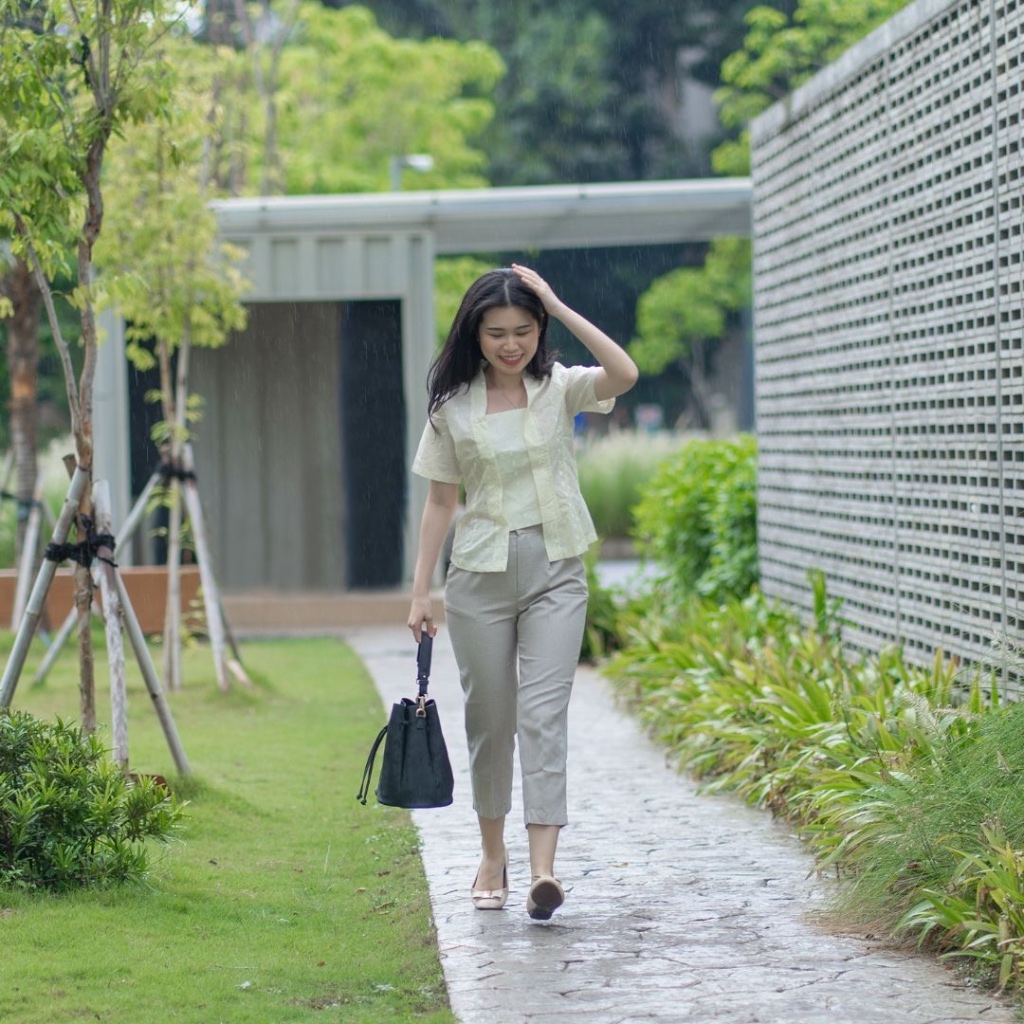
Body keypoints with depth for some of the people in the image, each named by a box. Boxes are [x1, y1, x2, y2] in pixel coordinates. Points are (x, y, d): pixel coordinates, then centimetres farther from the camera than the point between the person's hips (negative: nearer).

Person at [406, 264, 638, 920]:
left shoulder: (561, 388, 0)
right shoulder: (453, 406, 3)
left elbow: (625, 375, -21)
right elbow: (441, 501, 8)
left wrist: (559, 307, -19)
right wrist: (421, 591, 5)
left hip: (555, 570, -1)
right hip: (481, 572, 2)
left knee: (543, 713, -12)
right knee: (490, 718, 9)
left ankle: (543, 869, -19)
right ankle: (493, 856, 25)